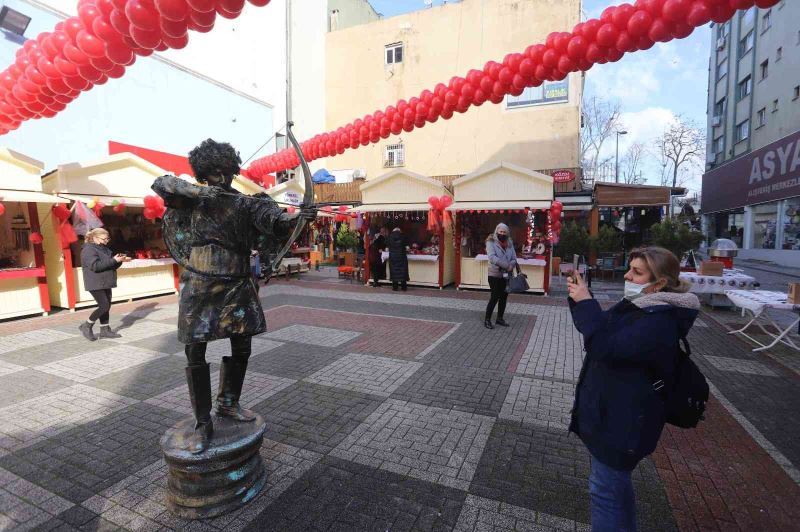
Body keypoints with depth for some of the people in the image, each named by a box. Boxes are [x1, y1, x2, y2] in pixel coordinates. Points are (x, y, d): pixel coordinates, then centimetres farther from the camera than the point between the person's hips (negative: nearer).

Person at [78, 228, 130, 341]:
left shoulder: (104, 249, 16)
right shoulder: (89, 250, -12)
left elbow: (111, 265, 19)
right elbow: (95, 266, -25)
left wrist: (119, 260, -1)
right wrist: (114, 260, -26)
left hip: (105, 283, 9)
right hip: (96, 284, -9)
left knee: (107, 306, 9)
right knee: (104, 306, -11)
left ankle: (105, 330, 17)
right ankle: (86, 326, 7)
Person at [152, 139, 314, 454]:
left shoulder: (246, 204, 2)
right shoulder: (191, 200, 4)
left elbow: (270, 218, -16)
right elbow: (161, 184, -8)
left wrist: (294, 217, -38)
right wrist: (199, 192, -20)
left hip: (237, 287, 2)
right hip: (199, 288, -1)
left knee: (241, 347, 10)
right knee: (196, 353, 1)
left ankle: (228, 403, 33)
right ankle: (203, 424, 15)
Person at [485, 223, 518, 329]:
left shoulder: (509, 243, 10)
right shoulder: (491, 242, -7)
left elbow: (514, 258, 5)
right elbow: (492, 257, -20)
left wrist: (511, 266, -18)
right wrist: (507, 265, -24)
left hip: (506, 275, 6)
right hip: (495, 275, -6)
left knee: (504, 297, 11)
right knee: (494, 297, -5)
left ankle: (500, 318, 25)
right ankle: (487, 320, 6)